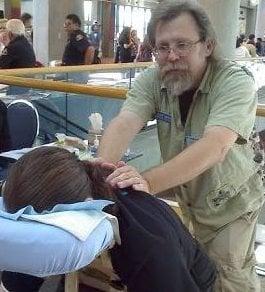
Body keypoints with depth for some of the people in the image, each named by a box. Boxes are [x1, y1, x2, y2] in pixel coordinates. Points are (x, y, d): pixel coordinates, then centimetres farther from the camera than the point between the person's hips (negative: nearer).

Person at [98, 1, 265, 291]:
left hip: (229, 203, -3)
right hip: (181, 198, 4)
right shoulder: (152, 80, -13)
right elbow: (124, 124, -28)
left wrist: (149, 182, -53)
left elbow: (215, 146, -41)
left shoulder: (235, 81, -26)